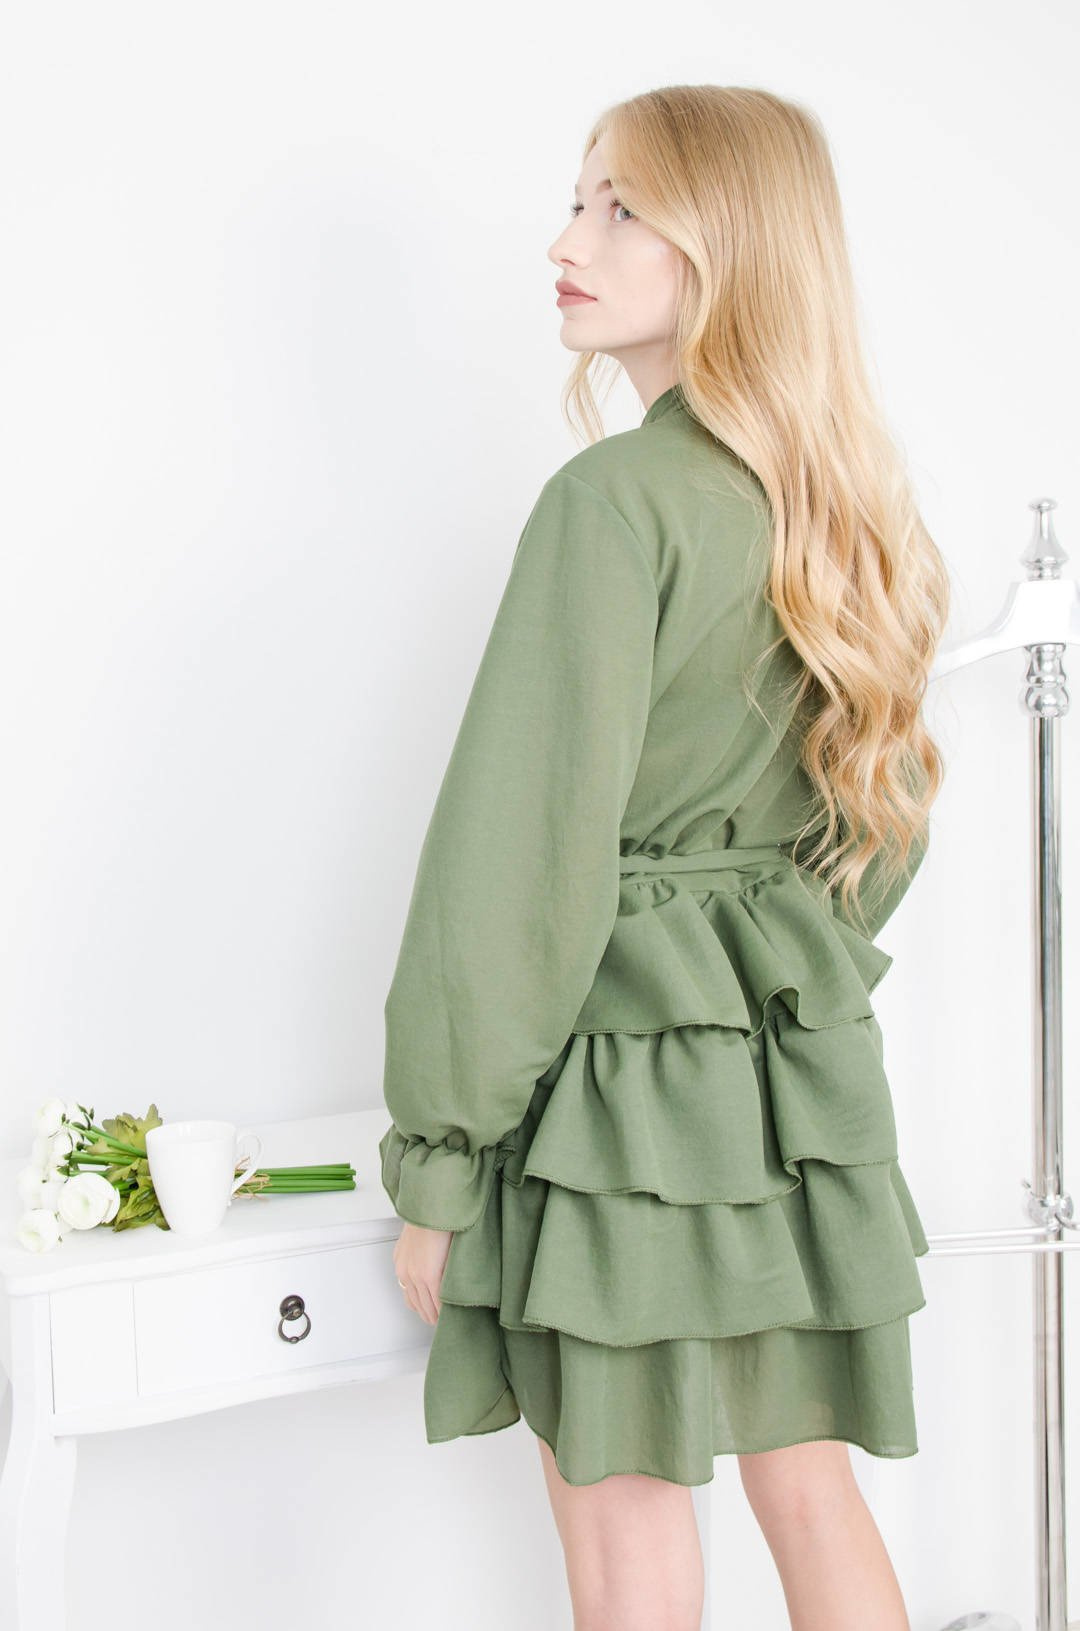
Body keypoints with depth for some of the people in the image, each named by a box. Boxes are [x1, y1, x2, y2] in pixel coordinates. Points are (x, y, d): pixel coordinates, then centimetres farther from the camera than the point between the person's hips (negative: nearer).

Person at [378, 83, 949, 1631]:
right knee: (809, 1487, 19)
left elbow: (523, 858, -18)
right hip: (809, 1079, 8)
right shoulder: (856, 503, 6)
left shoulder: (617, 498, -18)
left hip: (617, 1073, -7)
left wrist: (438, 1161, -11)